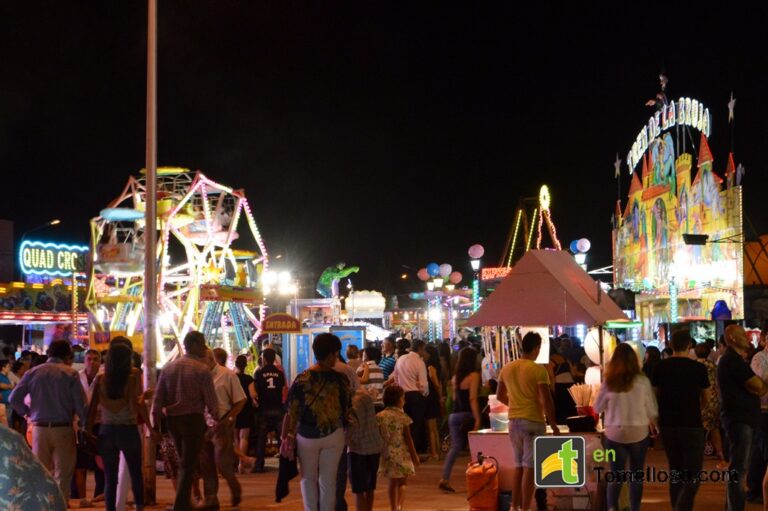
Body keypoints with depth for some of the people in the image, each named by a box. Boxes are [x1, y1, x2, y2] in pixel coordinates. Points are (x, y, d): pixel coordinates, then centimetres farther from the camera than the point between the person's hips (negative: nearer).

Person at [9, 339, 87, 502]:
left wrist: (28, 413, 10)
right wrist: (83, 423, 5)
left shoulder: (33, 372, 4)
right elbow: (81, 403, -9)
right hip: (63, 429, -3)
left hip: (39, 429, 3)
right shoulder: (70, 373, -6)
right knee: (62, 476, 3)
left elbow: (14, 398, -2)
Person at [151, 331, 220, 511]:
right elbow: (211, 401, -10)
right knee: (189, 465, 3)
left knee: (184, 461, 22)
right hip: (193, 420, -6)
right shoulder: (202, 370, -10)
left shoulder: (168, 368, 5)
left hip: (172, 420, 6)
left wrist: (155, 425, 7)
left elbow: (157, 399, 3)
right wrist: (216, 417, 10)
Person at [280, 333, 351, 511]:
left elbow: (291, 412, -11)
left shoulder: (302, 380, -12)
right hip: (334, 436, 1)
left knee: (309, 478, 16)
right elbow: (346, 409, -4)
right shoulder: (341, 379, -10)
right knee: (328, 480, 12)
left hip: (306, 436, 0)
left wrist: (286, 436, -3)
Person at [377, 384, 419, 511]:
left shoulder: (380, 416, -1)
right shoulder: (402, 417, -10)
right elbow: (408, 438, -7)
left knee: (392, 482, 15)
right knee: (402, 482, 4)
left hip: (387, 454, 4)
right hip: (402, 453, -4)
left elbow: (378, 437, 2)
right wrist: (414, 455, 1)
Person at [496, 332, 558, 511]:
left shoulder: (506, 369, 6)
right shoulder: (538, 370, -13)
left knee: (518, 464, 16)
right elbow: (546, 400, -16)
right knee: (529, 466, -2)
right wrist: (553, 425, -7)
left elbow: (500, 396, 17)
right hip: (533, 422, -6)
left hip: (514, 421, 6)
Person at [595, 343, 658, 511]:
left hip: (614, 433, 1)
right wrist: (652, 422, 20)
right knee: (636, 475, 14)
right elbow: (652, 410, 0)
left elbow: (597, 408, 4)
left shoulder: (609, 382, -8)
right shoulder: (642, 381, -10)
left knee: (616, 474, 8)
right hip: (639, 432, -1)